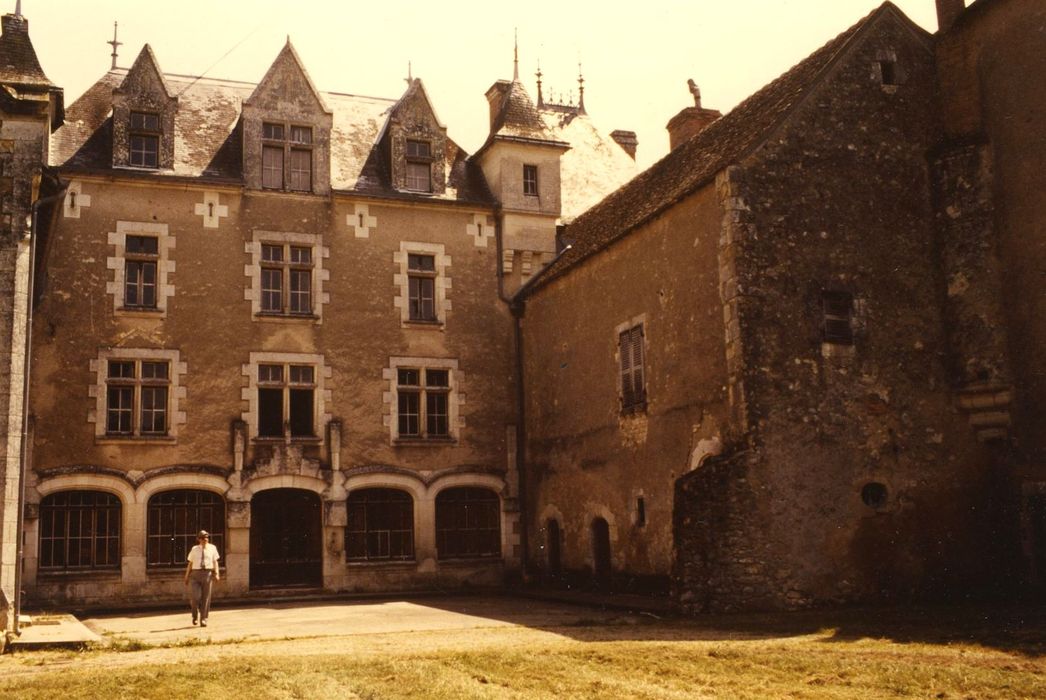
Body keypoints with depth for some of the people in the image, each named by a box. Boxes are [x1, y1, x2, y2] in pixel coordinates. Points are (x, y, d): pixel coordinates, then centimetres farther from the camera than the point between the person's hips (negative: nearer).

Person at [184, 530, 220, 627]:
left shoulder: (212, 548, 7)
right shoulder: (194, 549, 10)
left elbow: (215, 562, 4)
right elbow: (190, 563, 11)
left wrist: (217, 573, -8)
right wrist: (187, 576, 9)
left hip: (207, 574, 0)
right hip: (195, 574, 0)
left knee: (206, 598, 0)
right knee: (195, 597, -10)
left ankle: (203, 619, 10)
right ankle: (195, 615, 16)